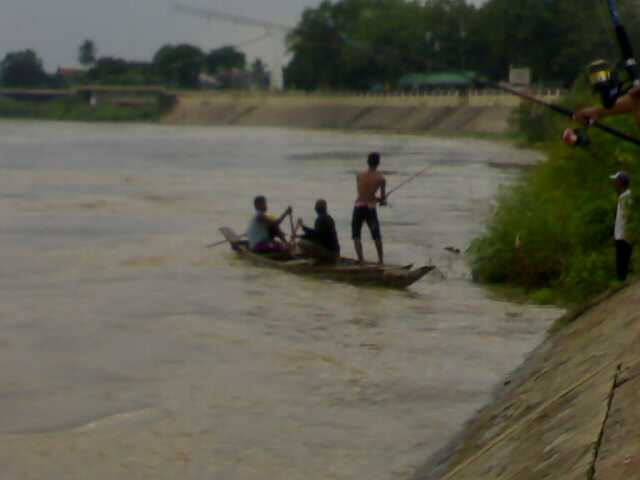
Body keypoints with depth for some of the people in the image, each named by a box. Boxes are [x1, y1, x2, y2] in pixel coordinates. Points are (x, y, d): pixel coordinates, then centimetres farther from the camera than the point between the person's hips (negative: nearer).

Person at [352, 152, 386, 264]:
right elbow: (383, 198, 2)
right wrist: (382, 200, 26)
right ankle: (381, 259, 19)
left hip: (358, 208, 1)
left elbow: (362, 192, 11)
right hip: (371, 209, -1)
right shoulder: (381, 179, -4)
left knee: (356, 236, 8)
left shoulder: (360, 176, 3)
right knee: (376, 236, 14)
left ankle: (361, 259, -3)